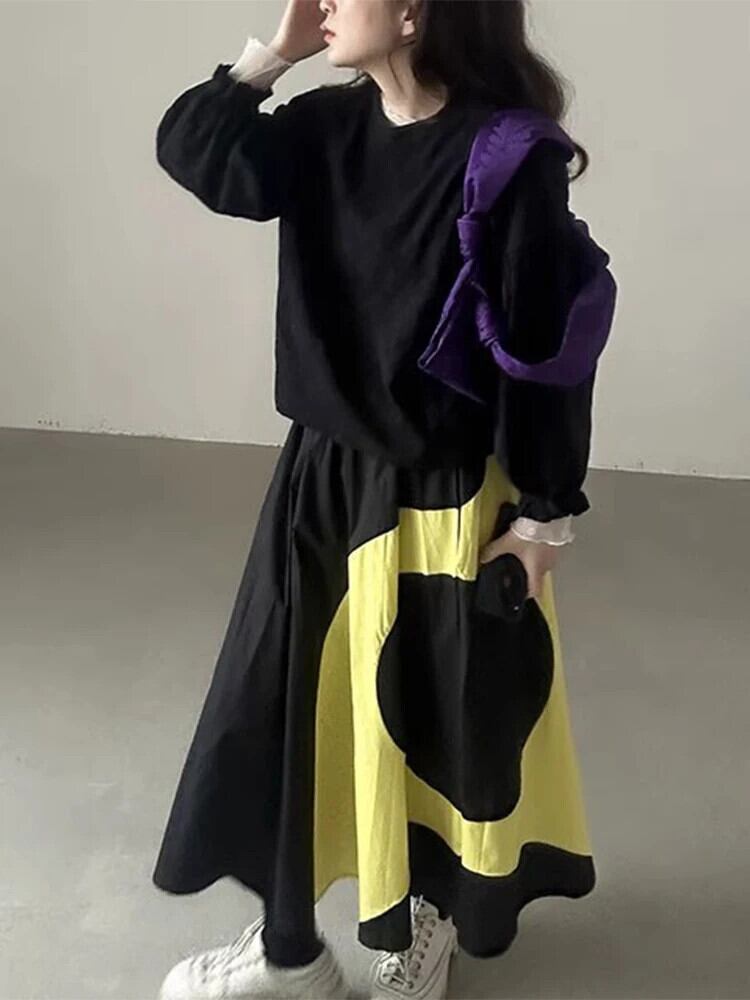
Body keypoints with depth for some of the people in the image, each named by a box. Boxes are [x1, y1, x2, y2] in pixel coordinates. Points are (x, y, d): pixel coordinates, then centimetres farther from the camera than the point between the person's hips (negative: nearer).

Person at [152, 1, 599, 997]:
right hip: (324, 481, 6)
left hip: (446, 501, -6)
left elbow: (549, 347, -14)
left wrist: (545, 513, -10)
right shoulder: (331, 126, 2)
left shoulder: (511, 158, -17)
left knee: (443, 723, 13)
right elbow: (193, 152, 3)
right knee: (289, 710, 14)